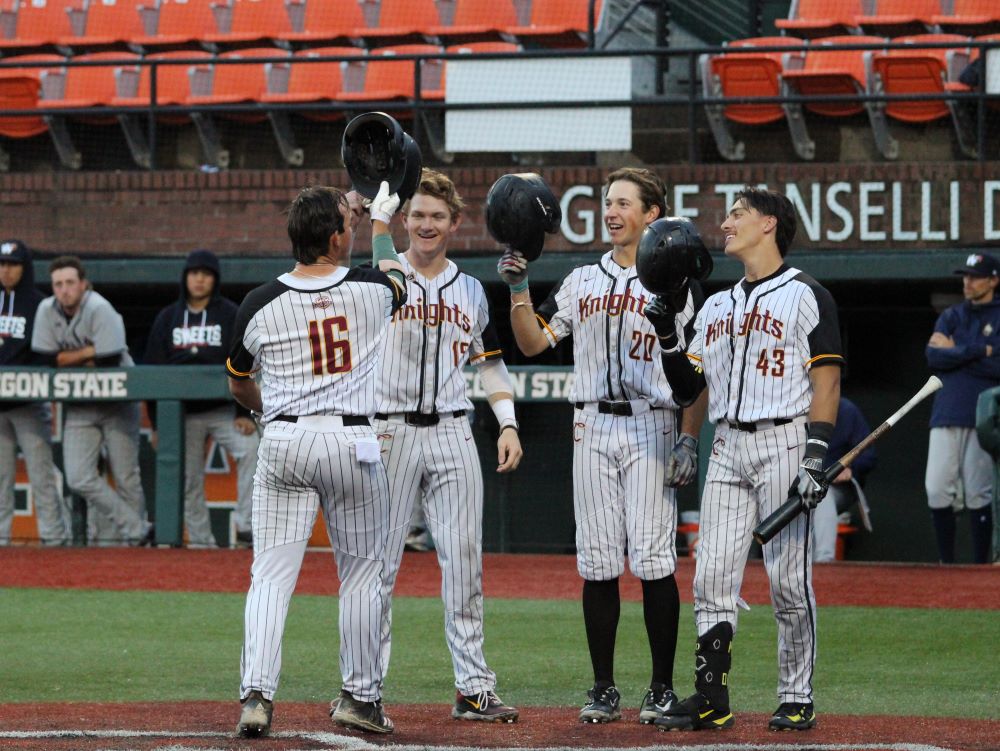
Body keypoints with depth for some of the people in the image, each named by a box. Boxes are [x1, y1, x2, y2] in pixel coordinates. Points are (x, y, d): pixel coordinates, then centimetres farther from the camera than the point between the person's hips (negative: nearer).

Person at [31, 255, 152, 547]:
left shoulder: (99, 310, -19)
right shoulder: (47, 310, -3)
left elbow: (109, 365, -23)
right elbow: (47, 359, -6)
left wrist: (70, 360, -9)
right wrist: (89, 352, -13)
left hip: (117, 404, -5)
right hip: (78, 407, 5)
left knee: (126, 478, -3)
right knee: (79, 478, -8)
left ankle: (133, 543, 8)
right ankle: (138, 530, -3)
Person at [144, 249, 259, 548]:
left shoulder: (231, 315, 4)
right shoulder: (167, 318, 10)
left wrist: (245, 413, -12)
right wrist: (157, 422, 4)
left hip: (223, 409, -2)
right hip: (183, 414, 2)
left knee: (250, 448, -25)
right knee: (188, 479, 1)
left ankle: (246, 527, -23)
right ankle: (200, 540, 10)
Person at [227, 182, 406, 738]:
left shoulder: (261, 305, -2)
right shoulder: (371, 291, -4)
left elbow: (239, 385, 14)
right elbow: (393, 274, 24)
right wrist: (382, 223, 41)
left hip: (283, 442, 1)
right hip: (353, 442, -1)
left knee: (271, 574, 1)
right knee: (362, 572, 12)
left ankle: (257, 693, -12)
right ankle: (361, 697, 15)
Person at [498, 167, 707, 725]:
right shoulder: (582, 281, 15)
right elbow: (533, 343, 9)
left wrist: (690, 440, -8)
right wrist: (519, 289, -5)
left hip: (651, 428, -4)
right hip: (591, 427, 4)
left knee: (653, 559, -9)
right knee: (598, 562, 2)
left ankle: (663, 689, -2)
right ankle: (605, 690, 7)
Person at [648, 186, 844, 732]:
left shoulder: (805, 296, 0)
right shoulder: (716, 306, 20)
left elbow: (826, 381, -7)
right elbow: (689, 388, 18)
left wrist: (816, 455, -16)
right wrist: (667, 337, 3)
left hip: (783, 442, -6)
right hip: (726, 447, 6)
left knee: (789, 579, -5)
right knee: (712, 578, 0)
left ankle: (796, 700, 2)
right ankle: (711, 700, 2)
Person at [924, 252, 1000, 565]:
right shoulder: (951, 317, 16)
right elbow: (934, 356, -2)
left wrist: (955, 352, -6)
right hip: (946, 415, 4)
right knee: (937, 491, -1)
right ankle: (946, 563, 8)